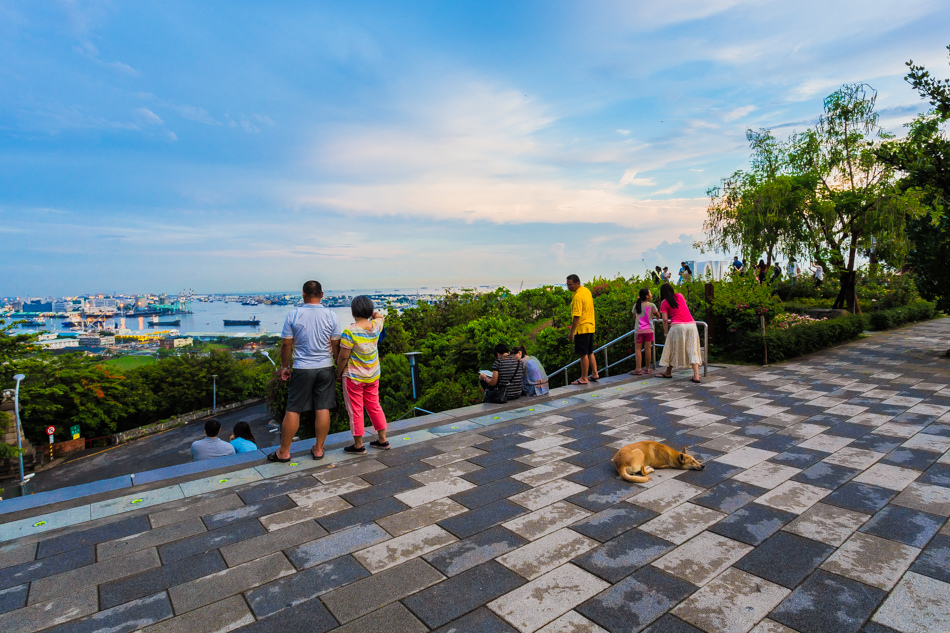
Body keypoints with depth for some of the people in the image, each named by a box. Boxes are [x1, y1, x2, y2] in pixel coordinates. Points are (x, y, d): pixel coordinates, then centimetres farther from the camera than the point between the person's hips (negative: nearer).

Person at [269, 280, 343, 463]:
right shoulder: (331, 316, -4)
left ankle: (284, 452, 17)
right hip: (325, 368, 1)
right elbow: (336, 346, -1)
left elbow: (286, 344, -3)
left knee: (293, 410, 7)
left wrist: (284, 366, 10)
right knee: (323, 409, 7)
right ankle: (318, 449, 17)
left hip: (302, 369, -1)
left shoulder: (293, 315, -6)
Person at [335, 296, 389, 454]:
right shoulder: (376, 326, -5)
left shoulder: (350, 332, -21)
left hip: (354, 377, -6)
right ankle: (382, 440, 26)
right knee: (374, 407, 18)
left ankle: (358, 445, 17)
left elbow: (343, 357, -16)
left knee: (355, 411, 7)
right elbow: (381, 317, 21)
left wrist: (338, 374, -2)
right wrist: (370, 310, 17)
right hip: (373, 376, 6)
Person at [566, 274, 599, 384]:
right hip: (590, 326, 10)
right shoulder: (587, 291, 11)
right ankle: (595, 374, 23)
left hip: (582, 328, -10)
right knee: (590, 352, 17)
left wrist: (571, 332, -19)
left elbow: (577, 316, -22)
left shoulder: (578, 297, -19)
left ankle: (584, 378, 3)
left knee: (583, 354, -3)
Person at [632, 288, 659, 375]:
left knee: (637, 349, 3)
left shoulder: (636, 306, 5)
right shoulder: (651, 305, -2)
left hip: (638, 330, 1)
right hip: (648, 330, -1)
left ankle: (639, 369, -4)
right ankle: (648, 369, 11)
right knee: (648, 349, 4)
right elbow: (658, 316, 9)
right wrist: (653, 316, 31)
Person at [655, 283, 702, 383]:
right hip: (691, 325, 4)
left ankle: (668, 372, 24)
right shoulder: (680, 296, 17)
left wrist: (666, 333, 6)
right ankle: (696, 376, -5)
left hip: (678, 326, -4)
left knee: (673, 349, 11)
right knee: (692, 350, 3)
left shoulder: (664, 302, 5)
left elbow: (665, 320, -2)